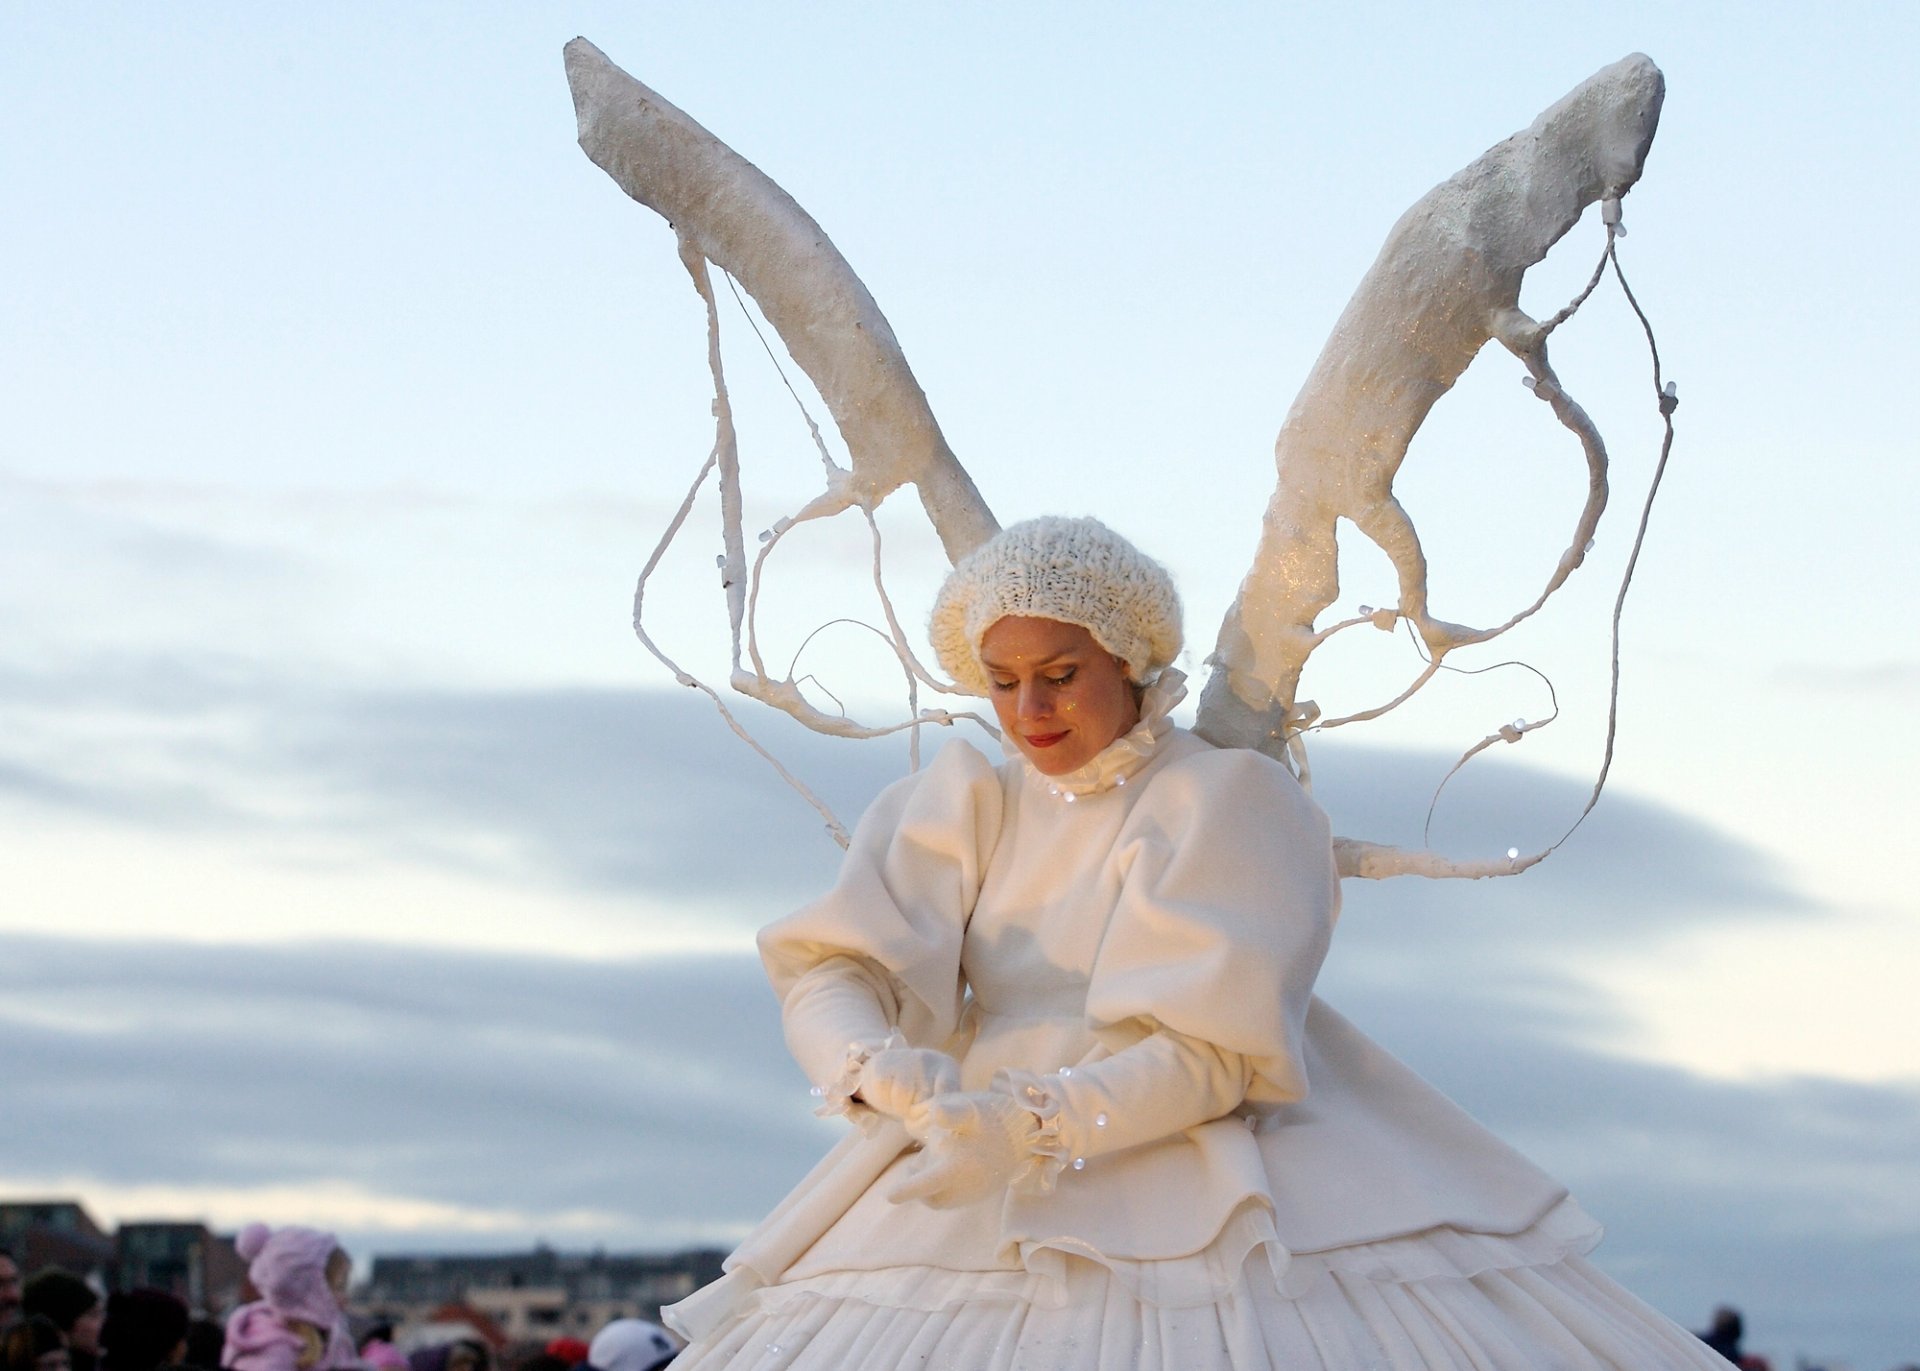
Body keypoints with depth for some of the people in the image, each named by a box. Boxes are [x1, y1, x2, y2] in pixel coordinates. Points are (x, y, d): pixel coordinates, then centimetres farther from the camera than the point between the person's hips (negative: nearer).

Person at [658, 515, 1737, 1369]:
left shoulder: (1234, 801, 0)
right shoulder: (963, 806, 12)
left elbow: (1216, 1050, -11)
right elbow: (825, 975, 0)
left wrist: (1036, 1126, -25)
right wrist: (876, 1069, -24)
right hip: (977, 1164, 4)